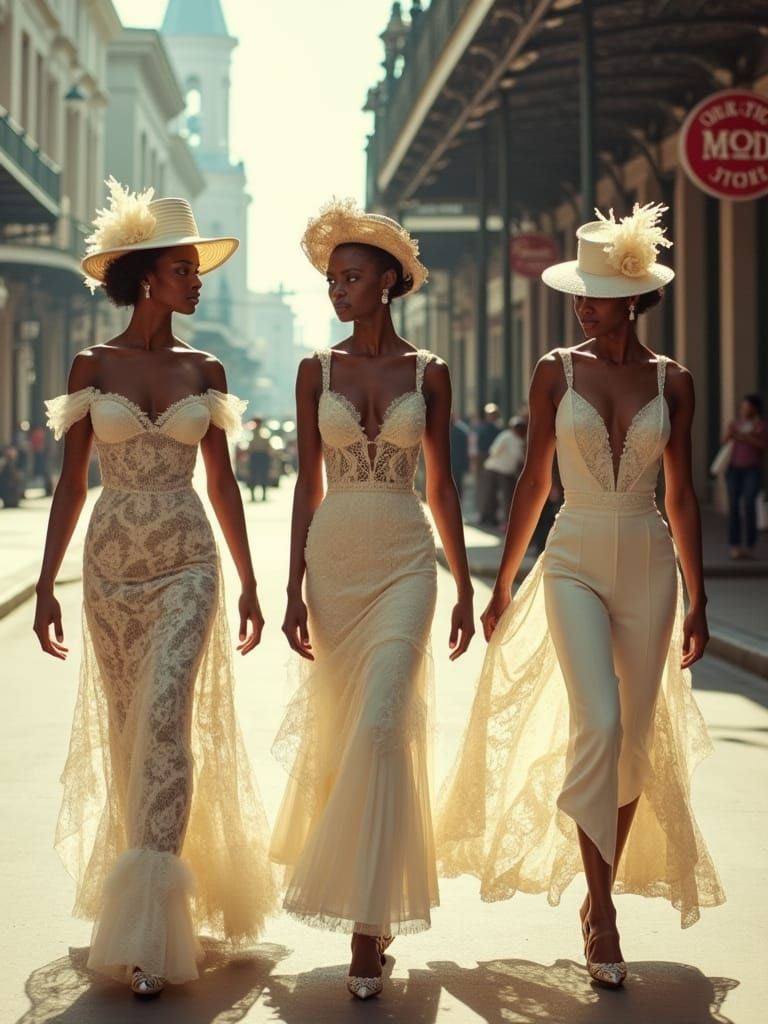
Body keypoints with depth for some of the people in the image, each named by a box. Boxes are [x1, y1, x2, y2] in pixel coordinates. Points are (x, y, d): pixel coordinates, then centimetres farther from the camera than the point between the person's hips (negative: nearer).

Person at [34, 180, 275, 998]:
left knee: (166, 720, -14)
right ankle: (146, 890, 27)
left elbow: (222, 481, 10)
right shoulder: (91, 365, 3)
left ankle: (149, 928, -13)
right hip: (111, 562, 1)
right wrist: (46, 585, -1)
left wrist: (249, 583, 8)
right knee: (123, 731, 9)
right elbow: (71, 481, 3)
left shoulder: (204, 370, 6)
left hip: (187, 563, -1)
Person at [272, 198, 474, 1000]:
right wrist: (294, 589, -1)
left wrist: (464, 589, 6)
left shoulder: (428, 373, 4)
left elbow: (442, 485, 7)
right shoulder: (317, 371, 6)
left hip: (405, 559, -2)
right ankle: (365, 898, 31)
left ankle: (369, 921, -8)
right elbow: (307, 484, 5)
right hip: (334, 556, 2)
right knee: (339, 726, 8)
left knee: (381, 725, -15)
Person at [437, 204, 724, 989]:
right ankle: (600, 912, -9)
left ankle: (602, 893, 23)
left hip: (649, 567, 2)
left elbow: (681, 494, 7)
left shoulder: (672, 382, 3)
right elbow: (534, 481, 5)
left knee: (636, 743, 6)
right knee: (598, 725, -18)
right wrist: (503, 584, 6)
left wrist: (696, 600, 7)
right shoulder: (557, 372, 0)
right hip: (576, 563, -2)